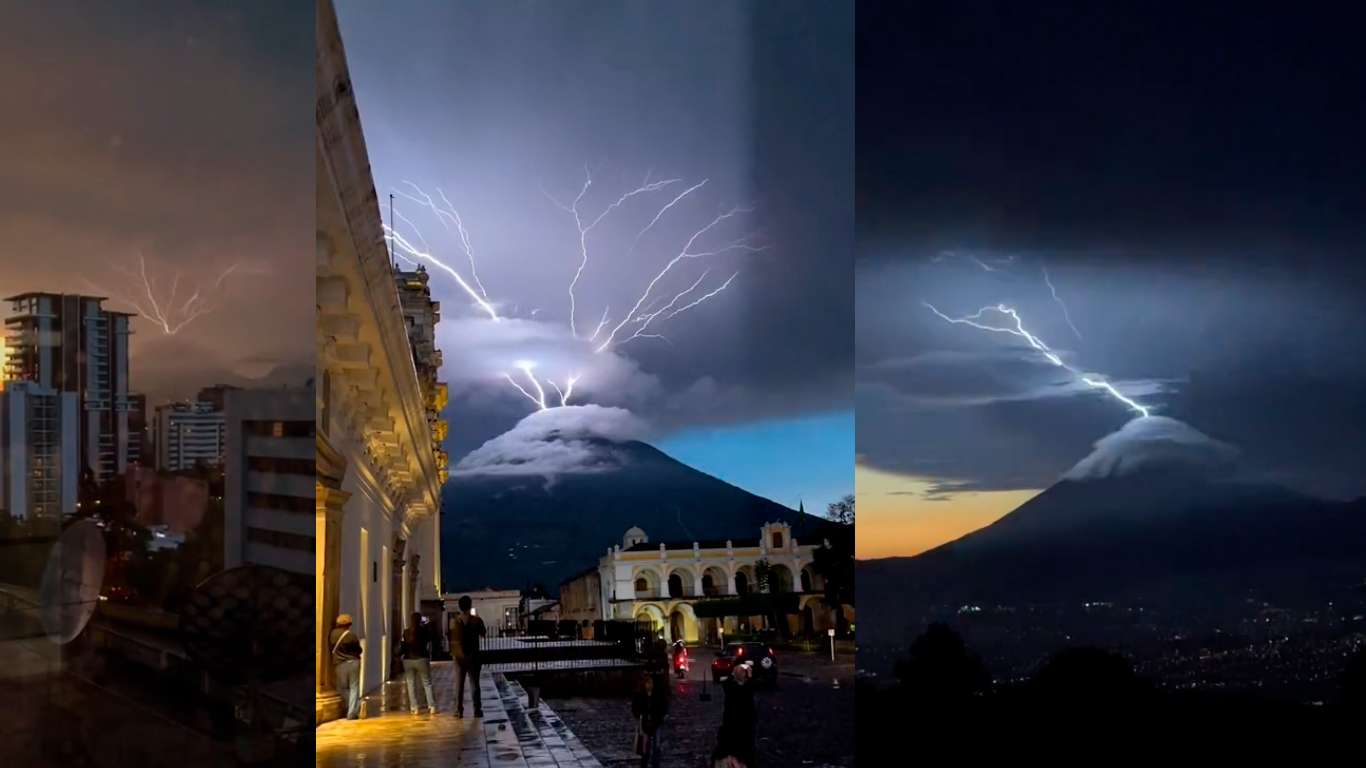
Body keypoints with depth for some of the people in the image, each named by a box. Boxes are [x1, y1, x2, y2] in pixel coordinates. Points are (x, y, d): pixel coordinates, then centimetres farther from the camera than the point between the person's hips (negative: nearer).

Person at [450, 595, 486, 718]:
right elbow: (483, 634, 7)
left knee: (459, 684, 7)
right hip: (473, 656, -1)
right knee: (474, 684, 6)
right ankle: (477, 710, 4)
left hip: (459, 656, 1)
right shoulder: (477, 620, -8)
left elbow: (452, 640, 0)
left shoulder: (454, 622, -6)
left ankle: (459, 711, 5)